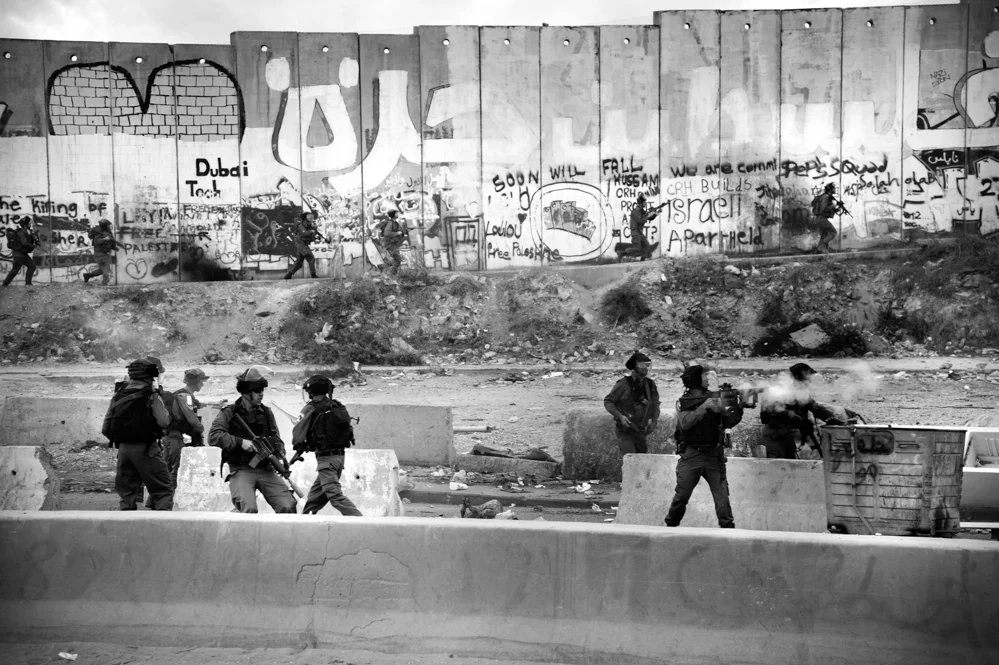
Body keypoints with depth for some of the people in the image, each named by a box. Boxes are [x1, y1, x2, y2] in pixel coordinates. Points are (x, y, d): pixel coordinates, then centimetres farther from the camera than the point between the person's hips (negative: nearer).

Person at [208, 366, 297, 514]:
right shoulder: (229, 413, 1)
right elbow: (213, 436, -11)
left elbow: (276, 439, 16)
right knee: (249, 509, -25)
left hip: (266, 470, 4)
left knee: (288, 507, -12)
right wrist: (240, 442, -19)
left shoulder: (266, 413, 13)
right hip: (241, 471, -3)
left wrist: (280, 454, -5)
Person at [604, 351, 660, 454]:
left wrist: (654, 421, -2)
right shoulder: (624, 383, -13)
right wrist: (620, 416, -22)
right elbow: (607, 401, -10)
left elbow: (655, 404, 14)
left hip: (640, 432, 5)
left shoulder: (650, 384, 1)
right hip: (625, 431, -5)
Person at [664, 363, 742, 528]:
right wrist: (704, 406, -22)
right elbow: (685, 423, -17)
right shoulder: (683, 403, 0)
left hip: (714, 455, 2)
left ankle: (728, 527, 2)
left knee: (722, 494, -4)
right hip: (691, 455, -2)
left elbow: (728, 422, 6)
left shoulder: (714, 400, 9)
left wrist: (737, 410, -14)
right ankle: (671, 525, 23)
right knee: (682, 495, 4)